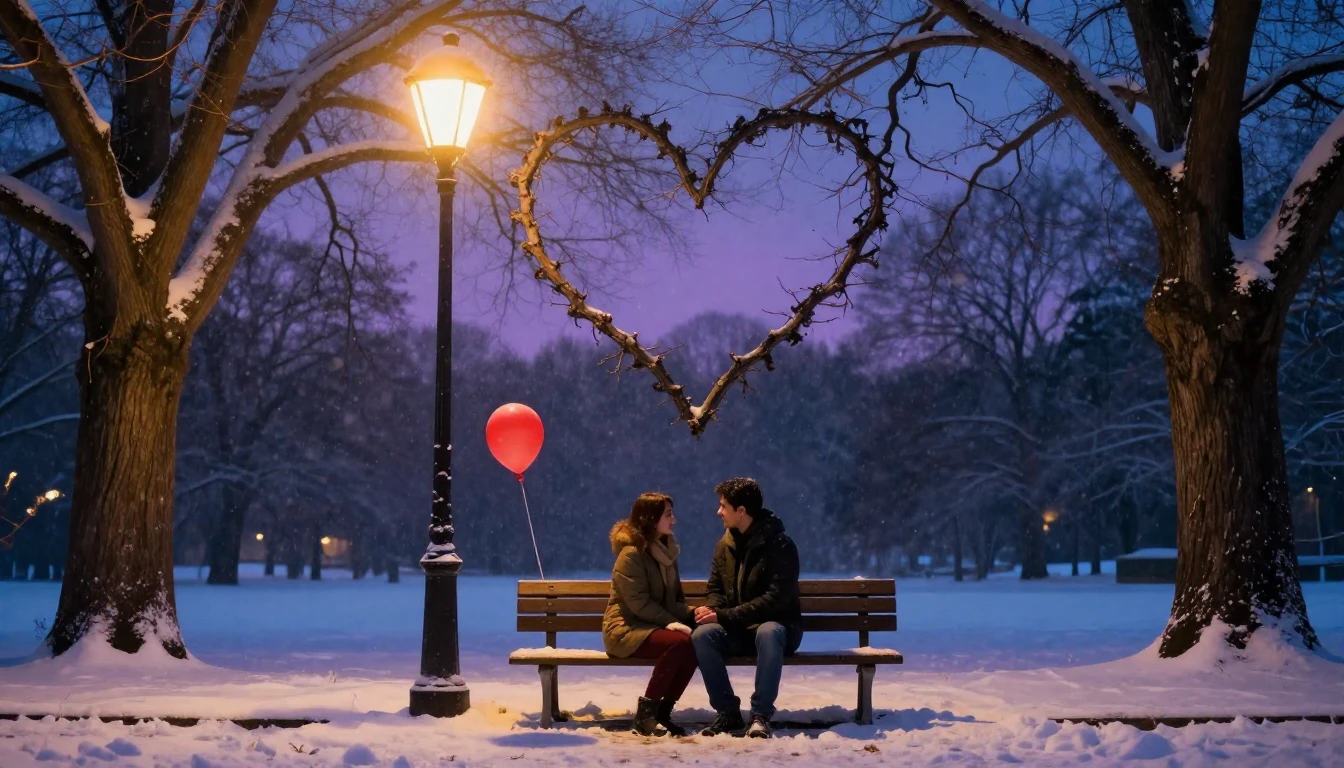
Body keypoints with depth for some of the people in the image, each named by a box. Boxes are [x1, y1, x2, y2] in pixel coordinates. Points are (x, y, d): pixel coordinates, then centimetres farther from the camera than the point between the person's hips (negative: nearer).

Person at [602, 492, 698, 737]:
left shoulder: (666, 550, 14)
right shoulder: (631, 554, -12)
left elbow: (675, 597, 18)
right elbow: (639, 603, -17)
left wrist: (690, 614, -3)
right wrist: (670, 622, -26)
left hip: (655, 624, 7)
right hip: (626, 628, -7)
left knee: (695, 643, -23)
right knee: (679, 643, -33)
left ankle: (662, 712, -13)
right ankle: (645, 714, -23)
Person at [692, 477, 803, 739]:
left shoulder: (780, 545, -14)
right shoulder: (726, 544, 6)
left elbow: (777, 599, -21)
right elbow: (715, 588, 14)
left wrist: (724, 616, -25)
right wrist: (711, 609, -12)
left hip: (774, 625, -5)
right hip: (737, 631, 5)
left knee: (768, 633, -40)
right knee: (702, 635, -26)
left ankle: (761, 715, -31)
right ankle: (728, 712, -16)